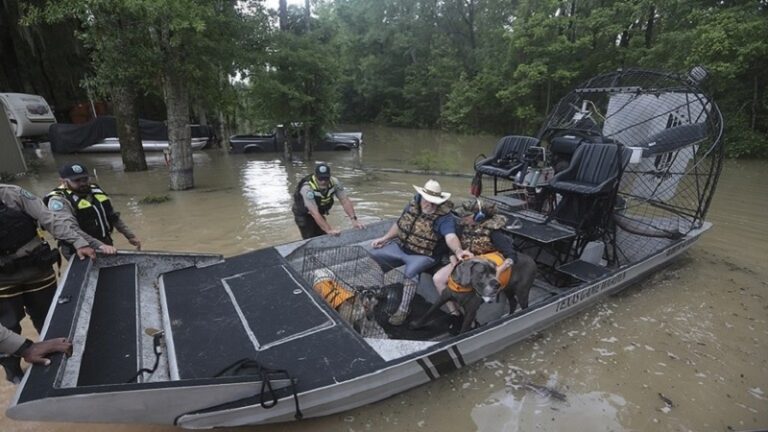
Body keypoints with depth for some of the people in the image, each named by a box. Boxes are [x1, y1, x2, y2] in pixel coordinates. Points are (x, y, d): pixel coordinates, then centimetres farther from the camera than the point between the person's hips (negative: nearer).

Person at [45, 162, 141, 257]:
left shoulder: (95, 190, 5)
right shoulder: (59, 200, -16)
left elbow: (113, 216, 14)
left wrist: (130, 235, 10)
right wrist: (100, 245, -40)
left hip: (107, 246, 6)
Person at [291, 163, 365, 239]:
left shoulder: (334, 182, -22)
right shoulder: (307, 188, -36)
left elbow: (345, 201, -21)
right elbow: (314, 213, -40)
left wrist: (354, 220, -33)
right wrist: (329, 230, -48)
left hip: (320, 213, 5)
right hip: (303, 215, -4)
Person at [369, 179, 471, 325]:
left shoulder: (444, 217, -19)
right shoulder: (413, 204, 0)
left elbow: (451, 237, -37)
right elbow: (399, 223, 14)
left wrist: (458, 251, -58)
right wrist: (385, 238, 6)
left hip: (423, 255, -6)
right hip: (400, 247, 7)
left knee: (410, 272, -34)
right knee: (373, 255, 0)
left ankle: (403, 310, -16)